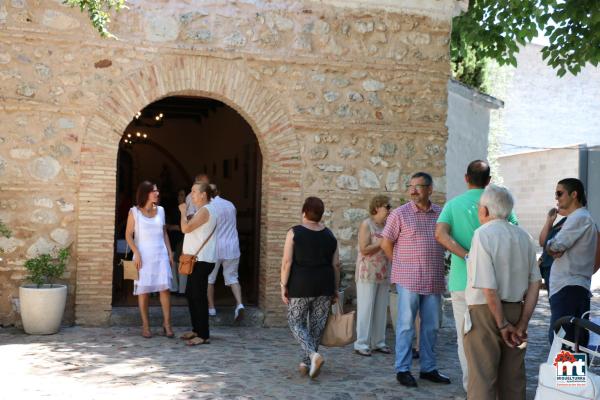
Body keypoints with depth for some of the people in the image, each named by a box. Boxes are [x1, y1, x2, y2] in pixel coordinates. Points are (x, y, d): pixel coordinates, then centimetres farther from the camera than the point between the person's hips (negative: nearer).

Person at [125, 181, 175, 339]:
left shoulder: (160, 210, 10)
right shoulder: (134, 212, -1)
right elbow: (128, 235, -2)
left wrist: (169, 252, 10)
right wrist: (136, 253, -13)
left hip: (161, 255, 3)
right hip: (143, 256, -3)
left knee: (165, 288, -5)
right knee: (143, 290, 1)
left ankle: (167, 324, 3)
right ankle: (145, 325, 10)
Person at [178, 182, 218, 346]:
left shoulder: (205, 211, -15)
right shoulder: (203, 210, 19)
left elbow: (185, 228, -22)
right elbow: (189, 229, 24)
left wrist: (183, 211, -8)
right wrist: (187, 215, 10)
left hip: (202, 260, -11)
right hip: (197, 259, 11)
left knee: (198, 296, -8)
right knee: (191, 294, 17)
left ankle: (203, 335, -3)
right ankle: (197, 329, 26)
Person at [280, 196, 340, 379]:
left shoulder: (294, 233, -6)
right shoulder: (329, 235, 6)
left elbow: (287, 262, -10)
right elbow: (336, 264, 7)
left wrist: (283, 285, -3)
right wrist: (335, 289, 15)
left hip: (301, 285, -4)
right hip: (325, 286, 4)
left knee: (296, 322, 8)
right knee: (317, 325, 12)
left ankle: (313, 355, -11)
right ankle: (306, 363, 17)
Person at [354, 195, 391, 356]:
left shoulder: (387, 225, 12)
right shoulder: (366, 225, -8)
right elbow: (364, 249, -15)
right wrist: (382, 243, -16)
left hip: (383, 274, 7)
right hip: (368, 273, -7)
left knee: (381, 309, 9)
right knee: (365, 308, -3)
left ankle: (378, 342, 17)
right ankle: (361, 344, 1)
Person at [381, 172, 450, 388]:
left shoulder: (441, 213, 6)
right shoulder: (400, 214, -5)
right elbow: (386, 243, 0)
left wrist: (437, 264, 11)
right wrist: (402, 265, 4)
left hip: (434, 279, 4)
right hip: (409, 279, -4)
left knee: (431, 326, 11)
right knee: (406, 325, 1)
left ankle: (429, 368, 22)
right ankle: (402, 369, 9)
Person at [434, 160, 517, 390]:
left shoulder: (454, 204, 1)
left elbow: (440, 234, -15)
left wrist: (467, 256, -17)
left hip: (462, 281, 0)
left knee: (465, 336, 9)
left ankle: (471, 387, 14)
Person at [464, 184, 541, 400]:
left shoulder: (483, 235, -13)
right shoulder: (523, 236, 6)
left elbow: (488, 287, -19)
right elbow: (535, 283, 5)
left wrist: (502, 324, -10)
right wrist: (522, 324, 5)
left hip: (485, 311, -6)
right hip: (516, 310, 6)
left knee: (482, 378, 2)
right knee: (513, 378, 15)